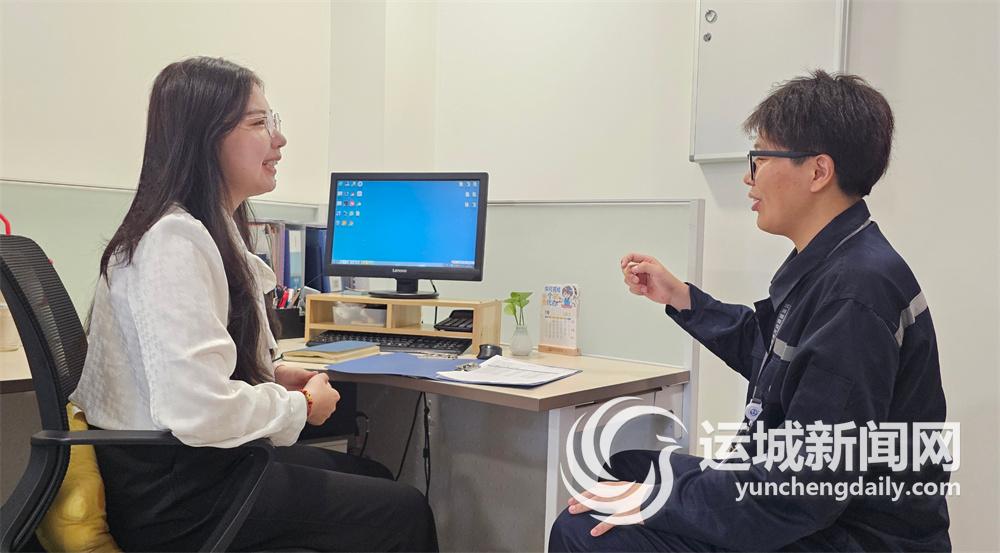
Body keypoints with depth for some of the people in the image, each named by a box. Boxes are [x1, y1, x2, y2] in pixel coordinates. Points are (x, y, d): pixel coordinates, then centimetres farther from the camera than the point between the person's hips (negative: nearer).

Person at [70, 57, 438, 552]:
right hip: (172, 496, -10)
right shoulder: (176, 242, -23)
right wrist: (301, 406, -14)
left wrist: (272, 377, 6)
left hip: (189, 462, 10)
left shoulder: (211, 230, 10)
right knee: (405, 513, -6)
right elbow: (200, 410, -31)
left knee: (373, 477, 18)